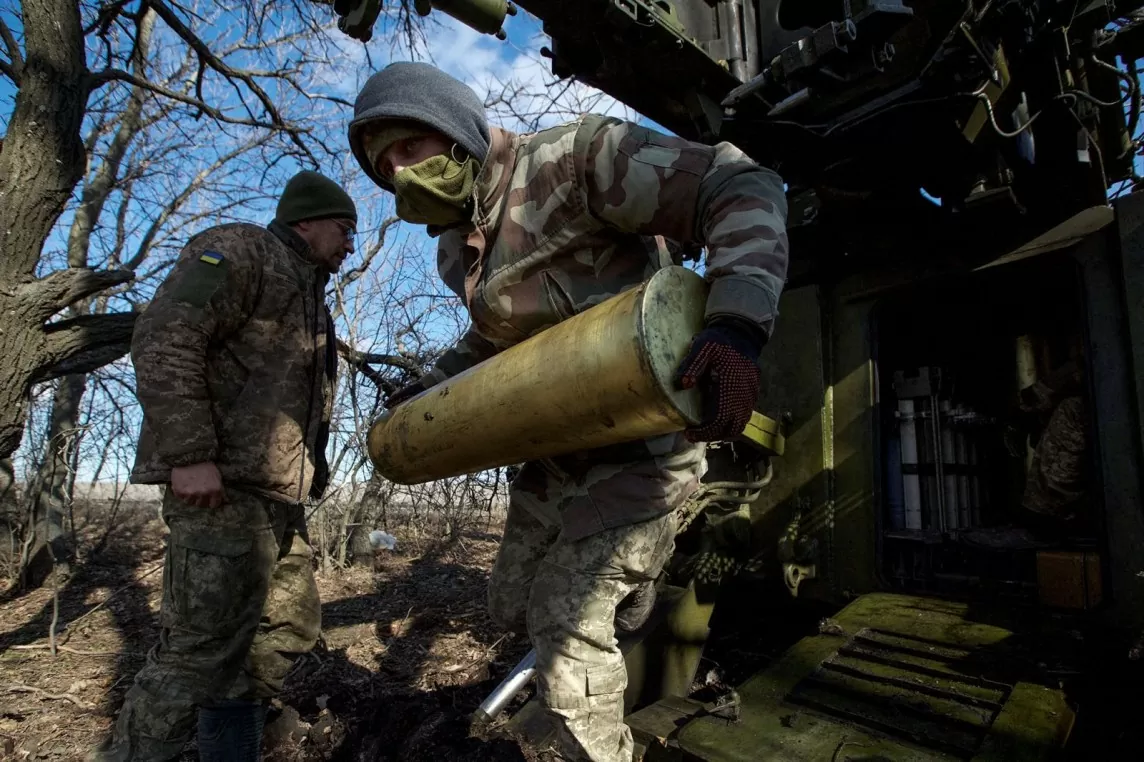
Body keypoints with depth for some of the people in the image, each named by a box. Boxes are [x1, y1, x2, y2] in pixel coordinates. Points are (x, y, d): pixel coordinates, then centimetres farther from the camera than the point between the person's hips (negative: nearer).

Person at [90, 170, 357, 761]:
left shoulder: (310, 297, 26)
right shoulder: (241, 249, -2)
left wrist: (311, 477, 20)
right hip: (221, 487, -10)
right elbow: (164, 338, -16)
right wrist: (189, 455, -23)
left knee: (290, 628, 13)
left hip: (278, 496, 10)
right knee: (202, 647, -8)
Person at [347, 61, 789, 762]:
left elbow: (743, 190, -24)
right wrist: (428, 389, 16)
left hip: (639, 445, -8)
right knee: (514, 605, 17)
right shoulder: (457, 252, 8)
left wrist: (739, 323, -40)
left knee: (566, 619, -7)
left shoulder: (573, 158, -18)